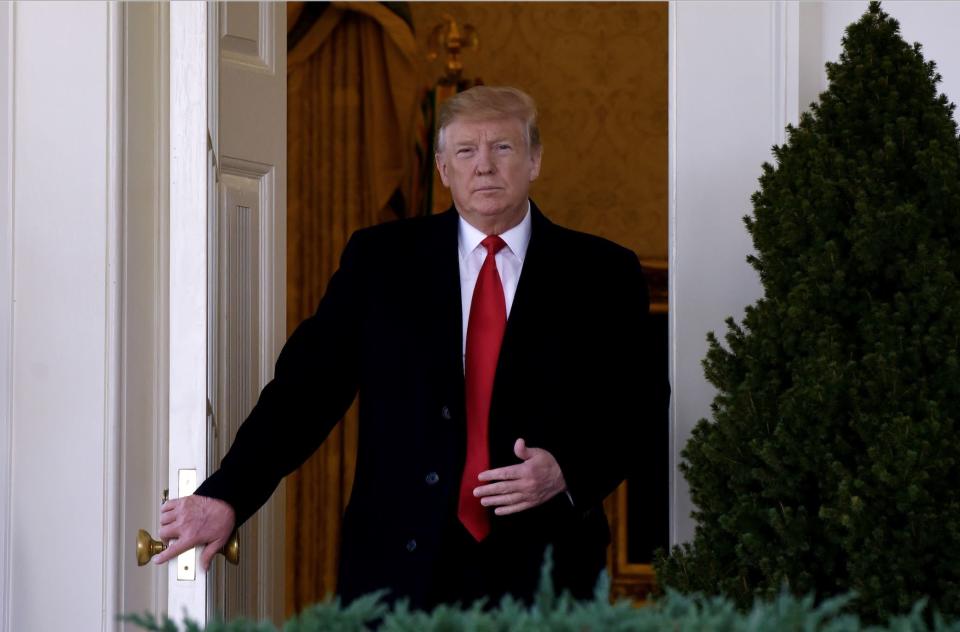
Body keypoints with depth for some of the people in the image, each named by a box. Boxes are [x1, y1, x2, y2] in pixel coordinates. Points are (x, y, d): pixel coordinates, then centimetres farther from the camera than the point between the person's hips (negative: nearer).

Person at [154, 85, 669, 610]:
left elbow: (641, 409, 6)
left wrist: (568, 472, -13)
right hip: (400, 567, 0)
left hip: (543, 569, 0)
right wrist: (228, 497, -11)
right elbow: (307, 387, 0)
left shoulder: (601, 273, 5)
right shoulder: (379, 258, 6)